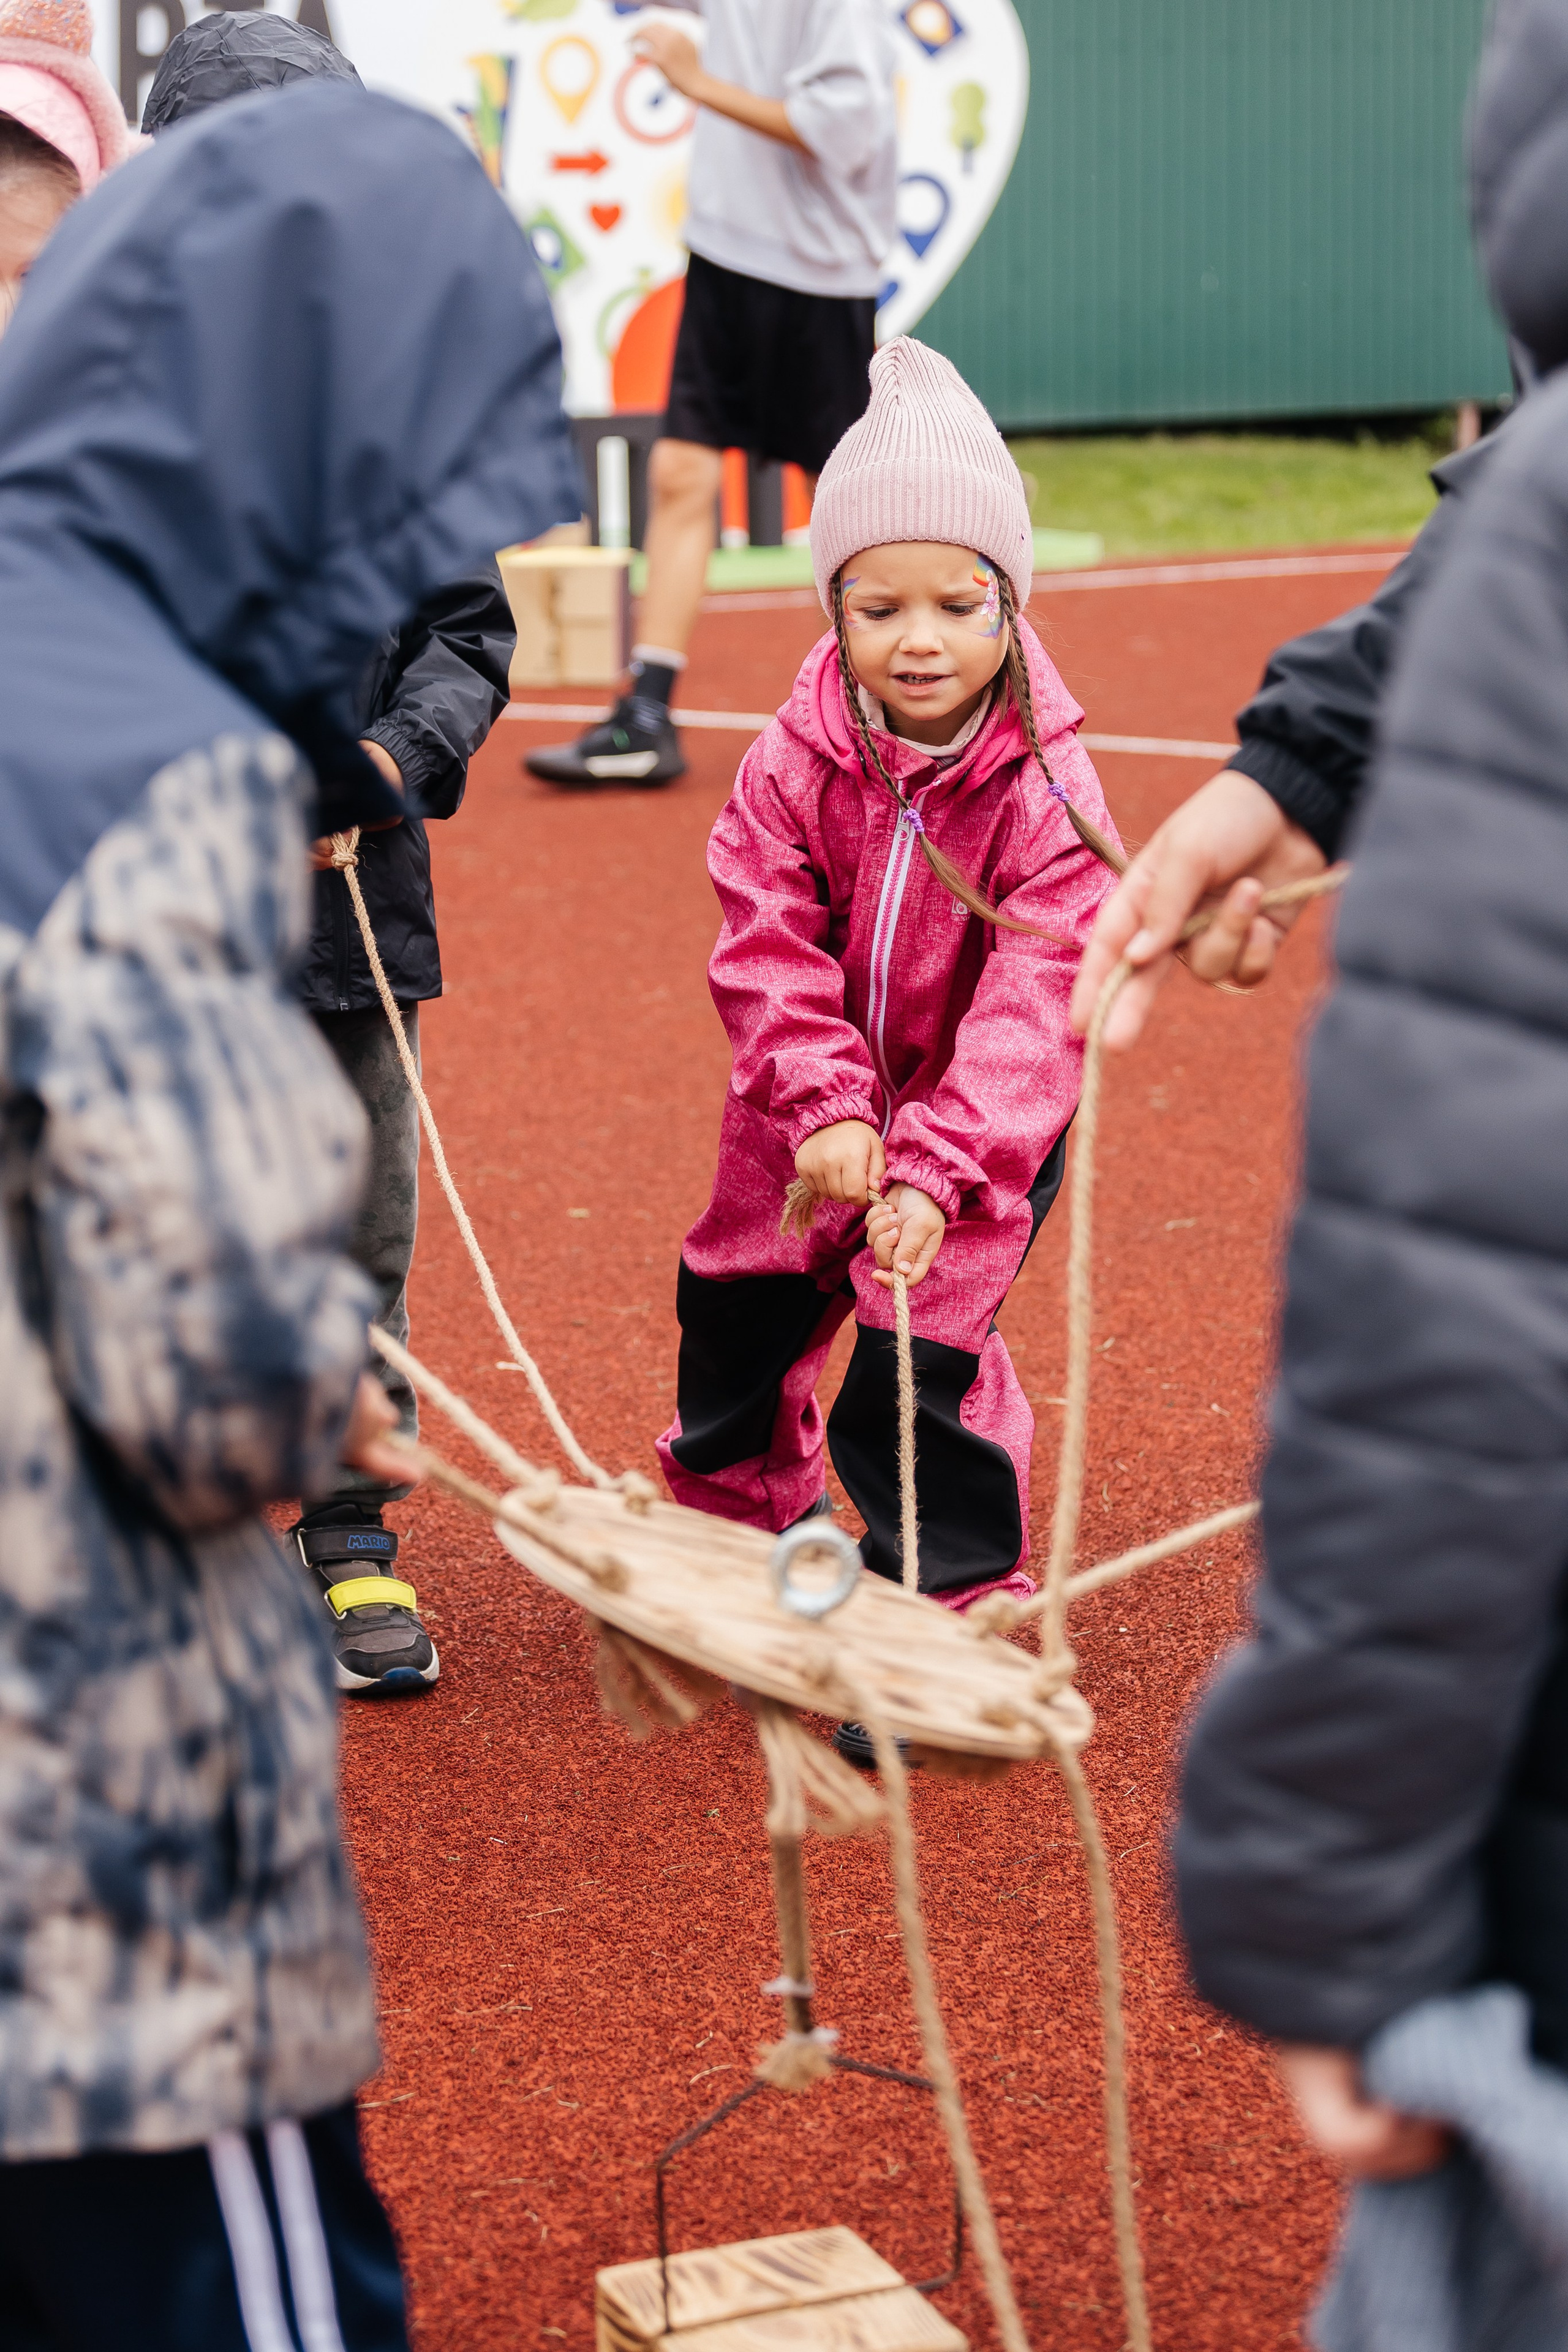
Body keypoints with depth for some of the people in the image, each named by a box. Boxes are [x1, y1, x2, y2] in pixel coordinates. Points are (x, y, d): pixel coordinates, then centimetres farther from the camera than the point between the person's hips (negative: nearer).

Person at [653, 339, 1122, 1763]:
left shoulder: (1046, 797, -22)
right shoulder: (798, 764, -14)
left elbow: (1033, 1001, -26)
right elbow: (771, 950, -15)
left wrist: (937, 1167, -35)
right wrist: (825, 1108, -29)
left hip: (985, 1119, -4)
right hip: (816, 1109, 4)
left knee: (920, 1351, -14)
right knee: (736, 1309, 14)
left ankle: (957, 1607, 4)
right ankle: (743, 1515, 43)